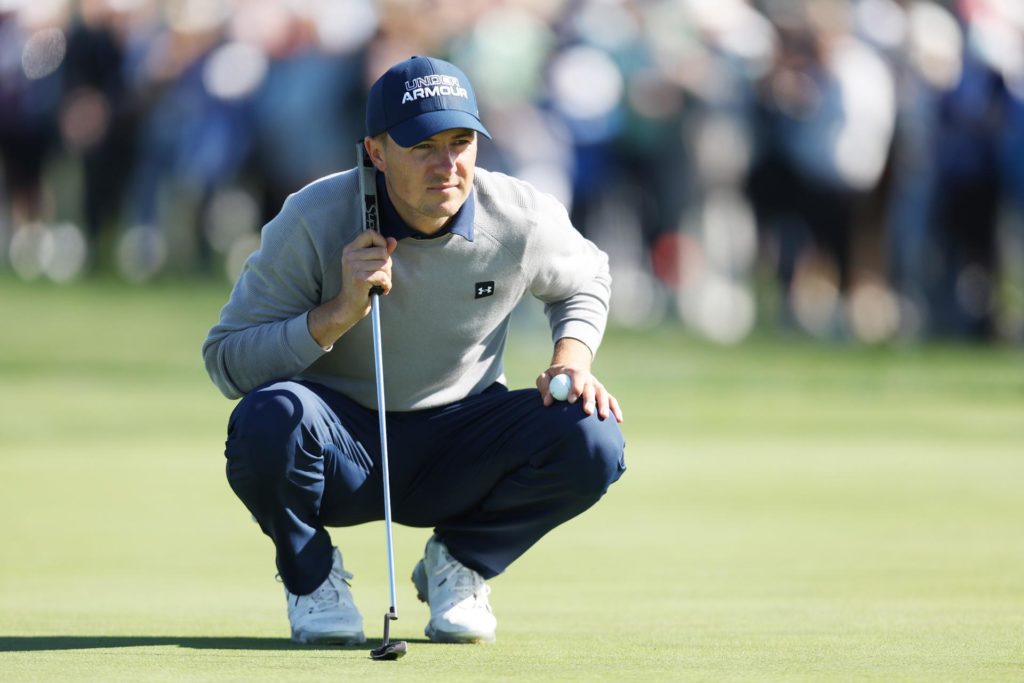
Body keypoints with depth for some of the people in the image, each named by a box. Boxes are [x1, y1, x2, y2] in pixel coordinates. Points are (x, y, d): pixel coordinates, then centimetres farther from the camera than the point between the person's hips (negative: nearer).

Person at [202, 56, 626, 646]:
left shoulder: (522, 217, -11)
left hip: (457, 452, 2)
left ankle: (459, 564, 5)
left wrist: (573, 358, -7)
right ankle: (313, 575, -3)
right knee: (271, 415, -37)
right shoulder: (314, 220, -18)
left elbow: (584, 282, 14)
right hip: (343, 447, -2)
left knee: (592, 440, -24)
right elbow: (226, 363, -16)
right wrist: (340, 313, -29)